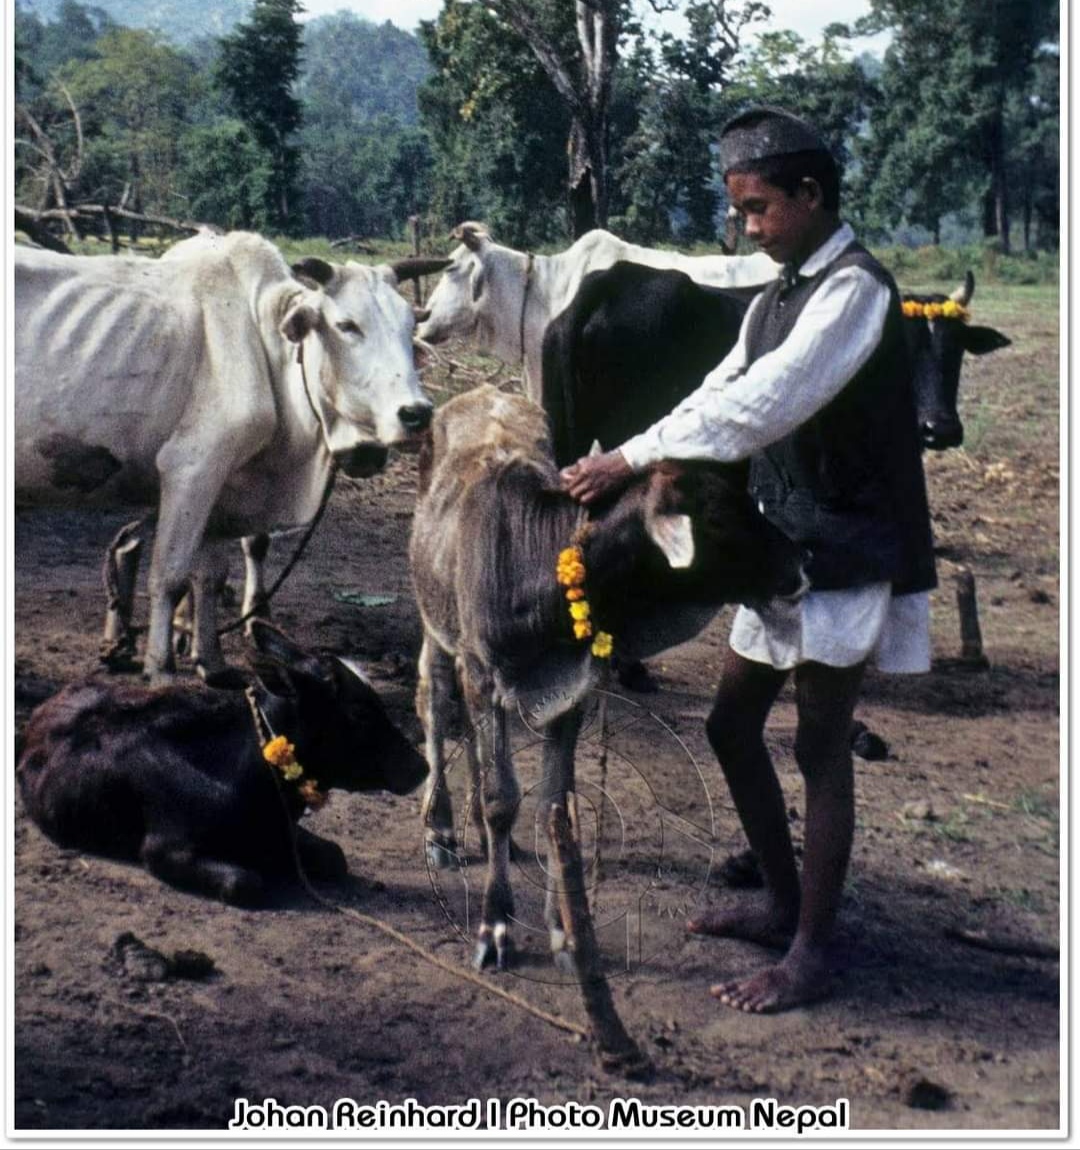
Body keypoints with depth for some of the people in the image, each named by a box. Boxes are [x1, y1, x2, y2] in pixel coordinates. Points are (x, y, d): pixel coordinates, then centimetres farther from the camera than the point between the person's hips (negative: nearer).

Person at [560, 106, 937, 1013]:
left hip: (847, 554, -9)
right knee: (734, 725, 14)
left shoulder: (854, 289, -16)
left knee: (821, 745, -3)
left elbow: (762, 405, -27)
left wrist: (632, 459, -27)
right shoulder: (778, 297, 13)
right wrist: (622, 467, -8)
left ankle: (812, 953, 9)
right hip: (785, 548, 9)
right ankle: (784, 901, 30)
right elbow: (719, 394, 6)